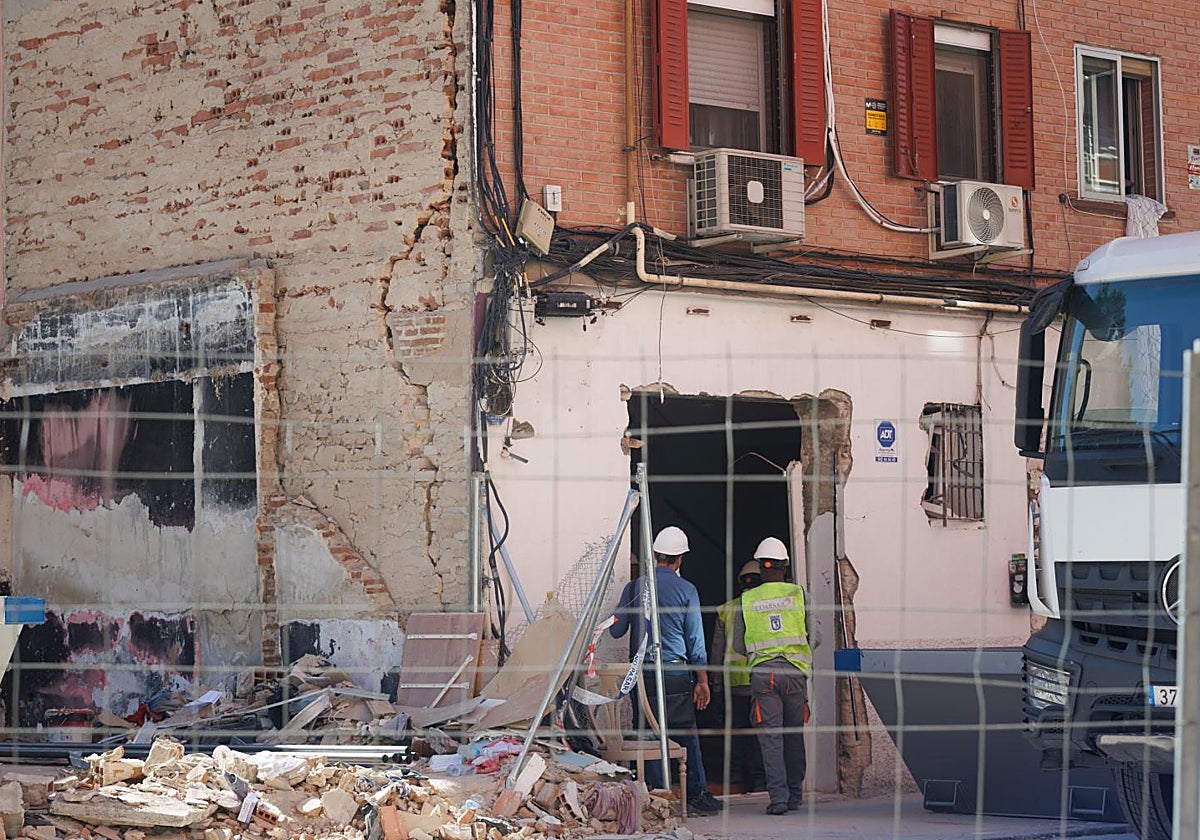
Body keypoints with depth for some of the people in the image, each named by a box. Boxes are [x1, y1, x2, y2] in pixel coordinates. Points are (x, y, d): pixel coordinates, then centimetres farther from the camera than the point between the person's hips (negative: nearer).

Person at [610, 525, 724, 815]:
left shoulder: (634, 588, 3)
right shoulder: (686, 590, -2)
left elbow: (616, 630, 7)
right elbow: (696, 641, -1)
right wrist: (702, 681, 4)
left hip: (643, 674, 2)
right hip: (677, 674, -2)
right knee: (687, 736, 5)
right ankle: (697, 794, 6)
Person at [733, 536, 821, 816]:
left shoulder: (746, 601, 5)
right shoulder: (799, 594, 3)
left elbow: (738, 645, 11)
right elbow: (815, 636, 6)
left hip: (762, 672, -1)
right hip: (795, 669, 1)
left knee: (770, 737, -2)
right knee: (795, 735, 11)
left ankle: (778, 796, -12)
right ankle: (795, 795, 16)